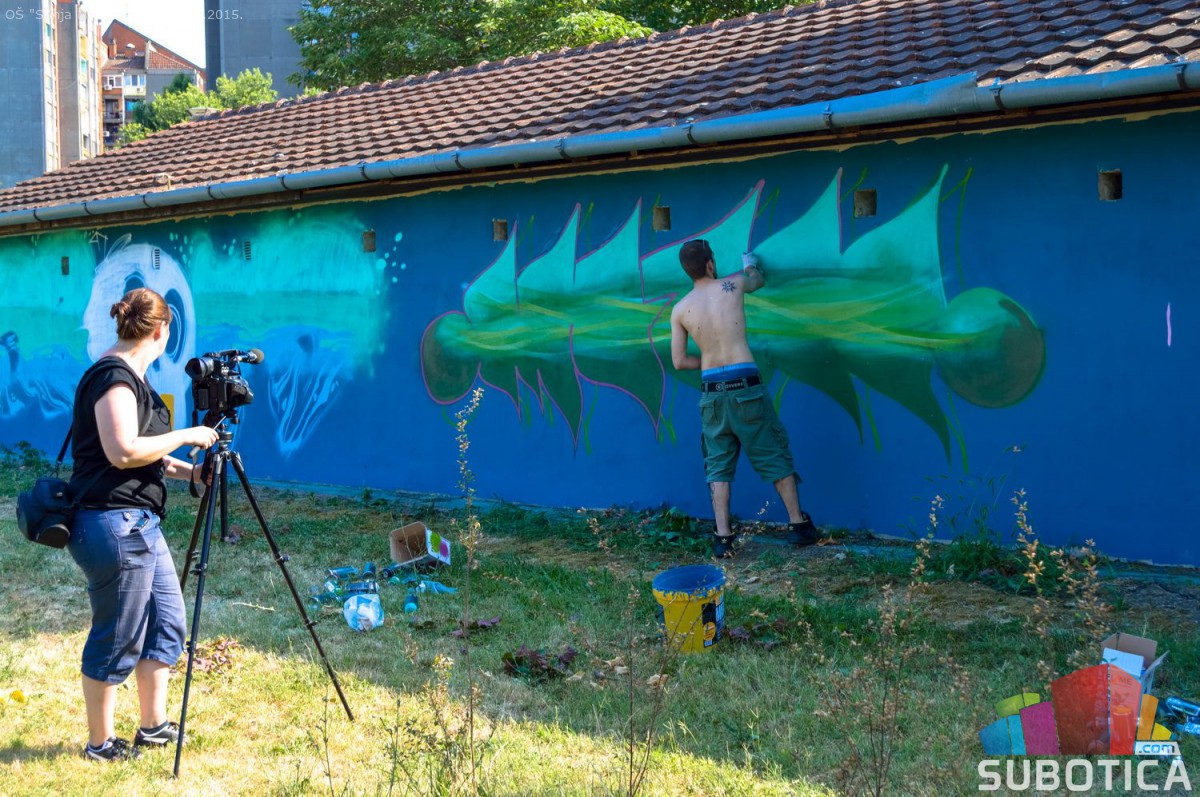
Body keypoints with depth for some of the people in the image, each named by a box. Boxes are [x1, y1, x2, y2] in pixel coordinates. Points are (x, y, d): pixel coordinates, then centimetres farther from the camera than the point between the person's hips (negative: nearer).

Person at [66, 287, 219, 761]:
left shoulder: (128, 376, 15)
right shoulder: (113, 376, -16)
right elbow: (124, 451, -26)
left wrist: (189, 471, 13)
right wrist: (186, 436, -16)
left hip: (138, 524, 10)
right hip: (114, 526, -10)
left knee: (166, 623, 15)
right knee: (117, 640, 2)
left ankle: (154, 726, 25)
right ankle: (100, 743, 16)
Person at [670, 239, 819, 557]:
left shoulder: (680, 310, 3)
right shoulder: (733, 285, 0)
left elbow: (679, 362, 4)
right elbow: (758, 280, 25)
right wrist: (749, 265, 47)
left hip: (712, 391, 2)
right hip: (745, 385, -2)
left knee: (719, 464, 9)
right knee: (774, 453, 10)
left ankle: (723, 537, 3)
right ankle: (798, 524, 15)